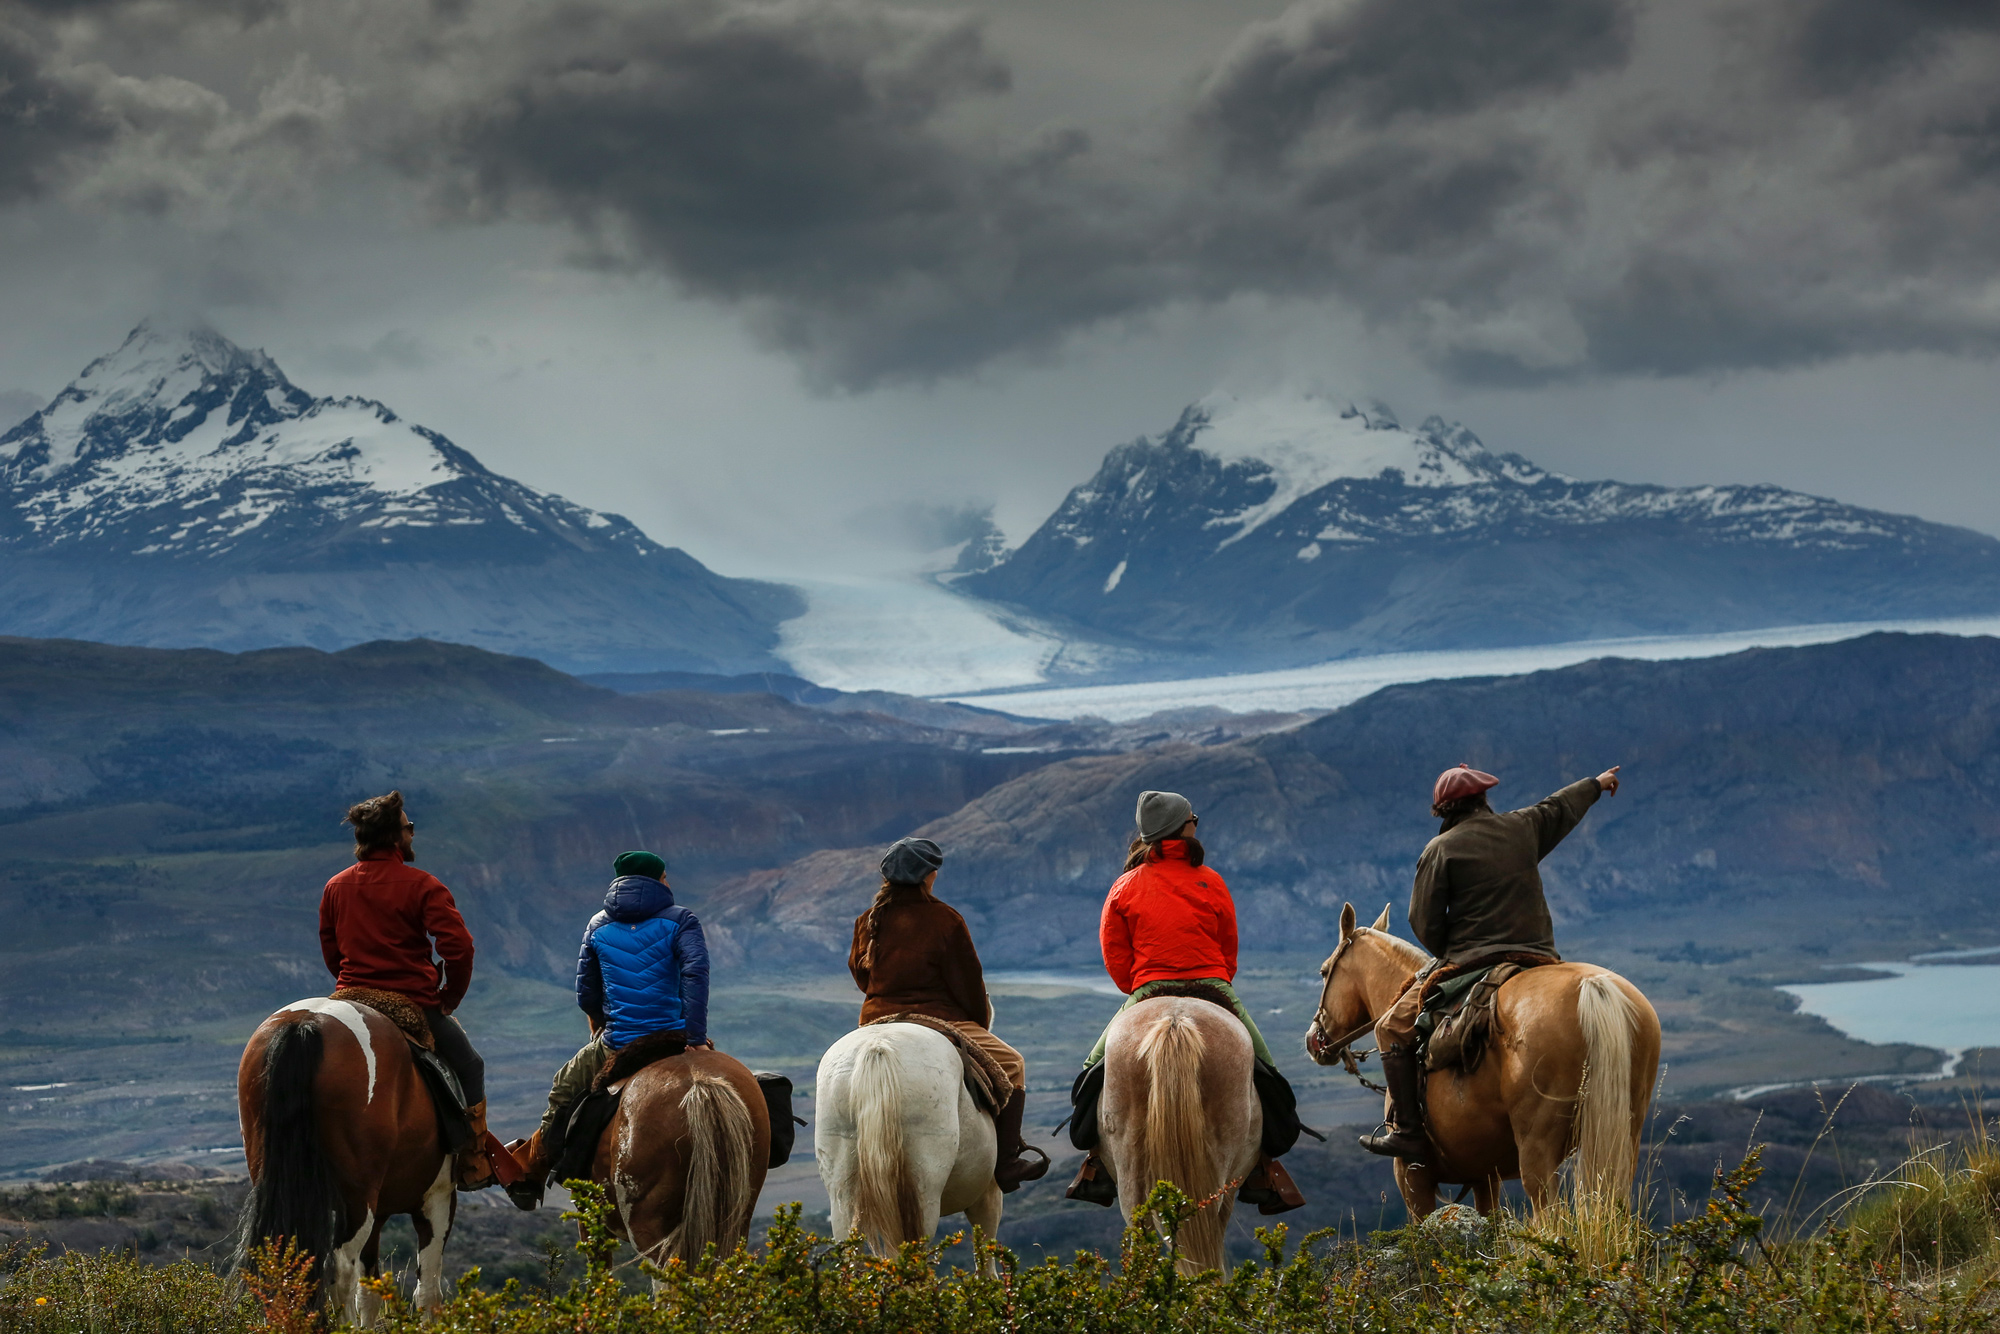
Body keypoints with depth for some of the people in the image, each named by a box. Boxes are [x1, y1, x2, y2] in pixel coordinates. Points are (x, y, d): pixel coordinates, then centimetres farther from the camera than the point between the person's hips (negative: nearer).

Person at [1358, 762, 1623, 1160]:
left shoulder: (1441, 850, -3)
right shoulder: (1523, 828, 10)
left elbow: (1425, 925, -4)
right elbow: (1562, 806, 32)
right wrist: (1597, 784, 52)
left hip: (1469, 963, -5)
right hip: (1538, 959, 5)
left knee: (1393, 1030, 5)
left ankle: (1406, 1130, -7)